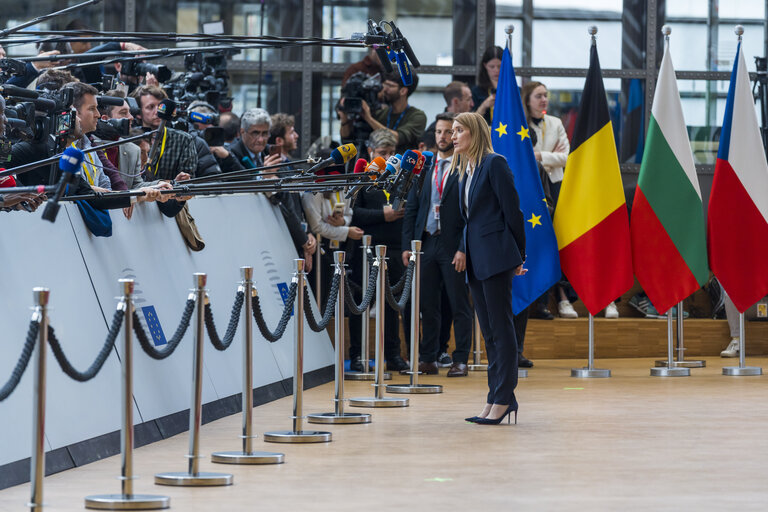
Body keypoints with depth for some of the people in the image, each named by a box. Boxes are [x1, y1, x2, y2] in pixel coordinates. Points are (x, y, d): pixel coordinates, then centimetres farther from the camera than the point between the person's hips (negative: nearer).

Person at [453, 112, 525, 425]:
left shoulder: (494, 164, -8)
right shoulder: (464, 170, 17)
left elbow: (512, 210, -9)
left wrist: (518, 256, -8)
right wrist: (464, 251, 15)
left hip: (495, 255, -9)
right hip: (476, 258, 9)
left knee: (501, 327, -7)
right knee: (489, 331, 9)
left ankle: (503, 399, -7)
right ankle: (495, 399, 10)